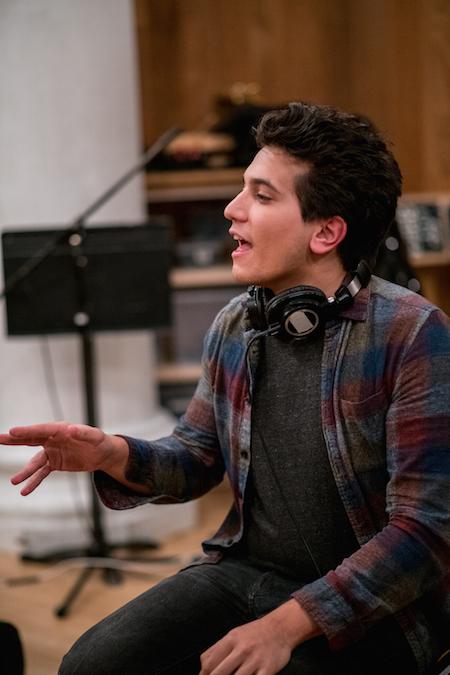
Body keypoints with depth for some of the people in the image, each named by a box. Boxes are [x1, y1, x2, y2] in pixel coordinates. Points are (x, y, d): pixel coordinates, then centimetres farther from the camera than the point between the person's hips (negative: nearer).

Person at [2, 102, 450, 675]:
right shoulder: (234, 327, 4)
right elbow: (198, 457, 17)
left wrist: (288, 624, -24)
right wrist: (116, 457, -6)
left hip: (369, 608, -5)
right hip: (243, 571, 5)